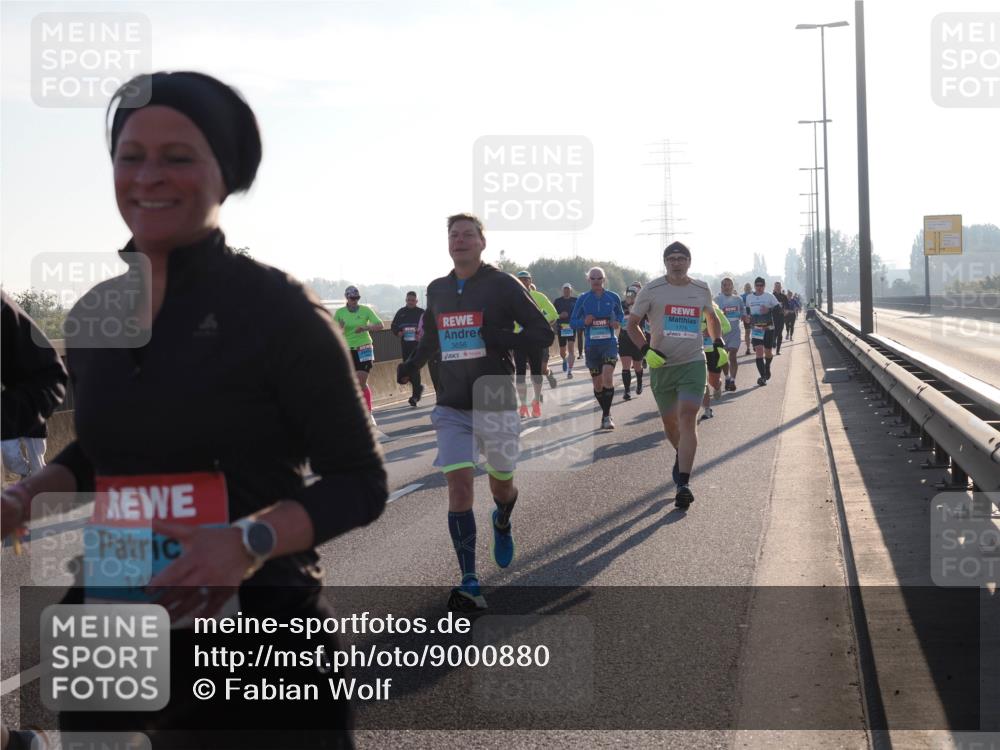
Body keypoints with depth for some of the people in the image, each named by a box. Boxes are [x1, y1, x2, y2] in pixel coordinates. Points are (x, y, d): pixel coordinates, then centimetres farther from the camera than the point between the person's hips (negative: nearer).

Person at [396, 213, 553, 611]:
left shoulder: (502, 284, -5)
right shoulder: (437, 290, 8)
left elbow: (543, 333, -6)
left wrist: (501, 339, -22)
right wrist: (411, 364, 8)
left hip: (496, 403, -2)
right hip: (452, 407, 2)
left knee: (502, 486, 12)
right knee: (458, 485, -11)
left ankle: (502, 524, 50)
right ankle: (469, 584, -10)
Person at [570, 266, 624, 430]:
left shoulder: (613, 298, 3)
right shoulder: (582, 299, 2)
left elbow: (621, 315, 20)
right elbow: (573, 322, 7)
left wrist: (618, 322, -2)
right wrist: (584, 322, -14)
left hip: (610, 343, -1)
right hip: (591, 345, 2)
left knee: (607, 376, -20)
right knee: (597, 383, 7)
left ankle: (606, 416, -14)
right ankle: (606, 413, 26)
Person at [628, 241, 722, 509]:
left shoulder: (701, 290, 7)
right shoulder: (652, 290, -2)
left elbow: (711, 316, 27)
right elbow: (632, 324, 4)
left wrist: (718, 342, 13)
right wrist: (646, 350, -10)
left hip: (693, 364, -1)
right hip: (661, 365, 1)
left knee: (687, 418, -16)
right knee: (669, 422, 12)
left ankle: (684, 483, -20)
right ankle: (682, 455, 46)